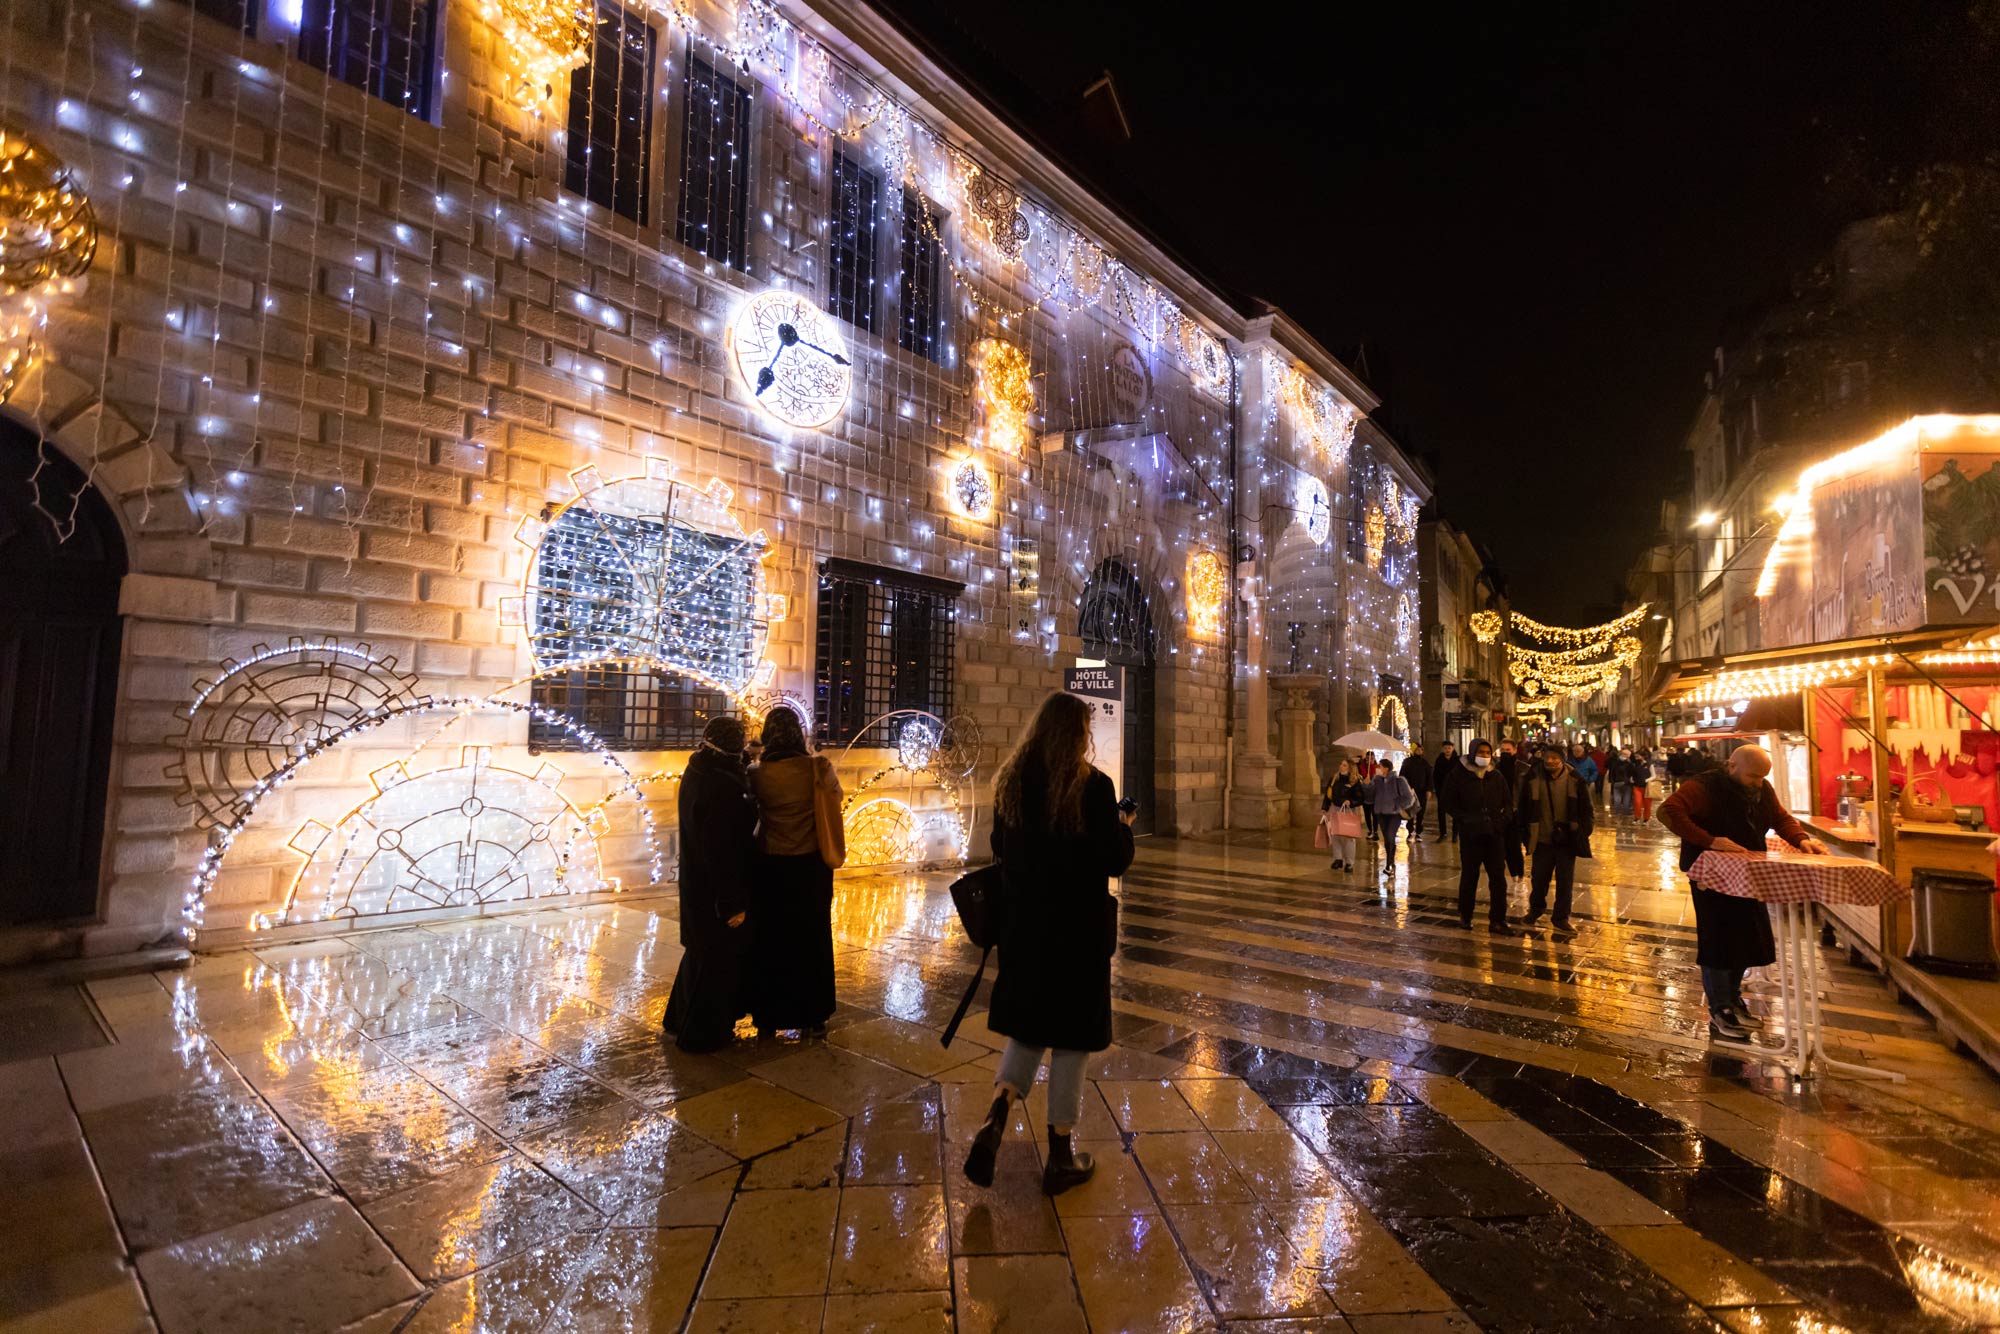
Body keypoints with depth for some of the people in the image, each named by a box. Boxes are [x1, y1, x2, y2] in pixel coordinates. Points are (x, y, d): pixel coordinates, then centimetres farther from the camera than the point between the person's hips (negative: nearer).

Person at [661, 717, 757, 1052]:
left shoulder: (697, 773, 3)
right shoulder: (720, 787, -27)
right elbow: (720, 850, -26)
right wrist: (733, 903, -21)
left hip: (697, 883, 10)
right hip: (716, 889, -10)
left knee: (703, 952, 25)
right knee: (716, 958, 7)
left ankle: (682, 1019, 41)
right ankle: (702, 1033, 22)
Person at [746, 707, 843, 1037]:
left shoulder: (758, 774, -12)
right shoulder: (819, 767, -13)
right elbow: (835, 797, 7)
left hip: (771, 866, 0)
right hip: (811, 865, 0)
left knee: (770, 939, 15)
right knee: (812, 938, 15)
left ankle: (769, 1015, 25)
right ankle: (812, 1016, 25)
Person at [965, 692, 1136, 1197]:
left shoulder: (1011, 780, 0)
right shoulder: (1091, 785, -16)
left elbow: (1000, 848, 9)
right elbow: (1116, 860, -13)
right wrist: (1123, 826, 6)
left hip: (1024, 925, 5)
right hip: (1079, 928, -4)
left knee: (1027, 1026, 20)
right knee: (1071, 1037, 11)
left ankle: (996, 1117, 1)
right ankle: (1060, 1154, 22)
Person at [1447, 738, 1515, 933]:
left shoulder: (1496, 776, 5)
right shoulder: (1461, 776, -4)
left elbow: (1508, 802, 13)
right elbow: (1450, 802, 0)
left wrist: (1503, 820, -3)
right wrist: (1464, 819, -12)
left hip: (1493, 835, 3)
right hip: (1470, 835, -2)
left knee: (1498, 878, 2)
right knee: (1469, 877, 8)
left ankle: (1497, 920, 11)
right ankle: (1465, 916, 22)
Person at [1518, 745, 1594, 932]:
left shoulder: (1574, 779, -6)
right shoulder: (1533, 778, -7)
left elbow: (1585, 808, 3)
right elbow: (1524, 807, 2)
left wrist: (1584, 831, -2)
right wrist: (1525, 831, 1)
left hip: (1567, 840, 0)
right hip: (1542, 840, 0)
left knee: (1565, 880, 8)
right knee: (1539, 878, 11)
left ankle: (1561, 917, 22)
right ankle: (1535, 910, 33)